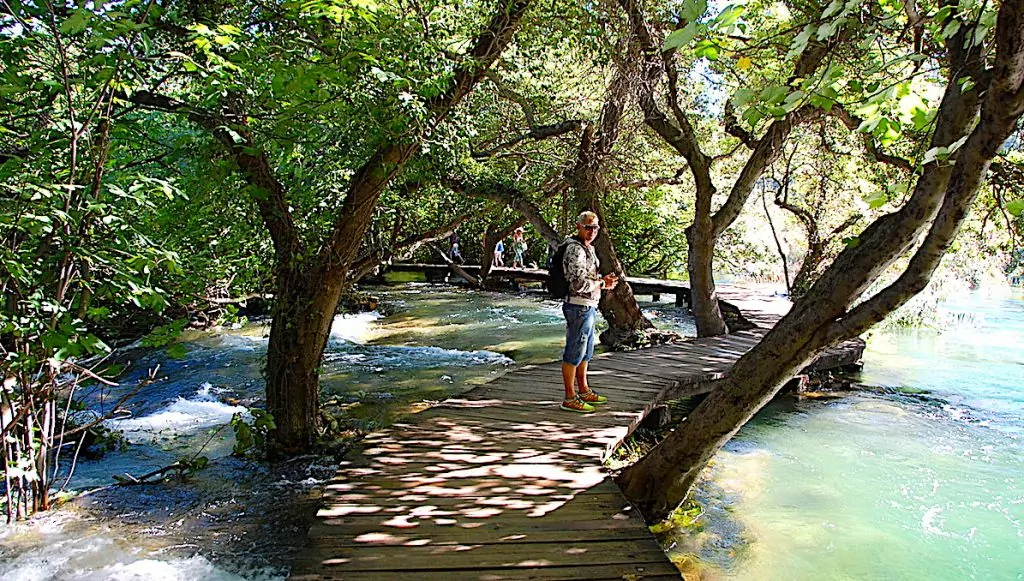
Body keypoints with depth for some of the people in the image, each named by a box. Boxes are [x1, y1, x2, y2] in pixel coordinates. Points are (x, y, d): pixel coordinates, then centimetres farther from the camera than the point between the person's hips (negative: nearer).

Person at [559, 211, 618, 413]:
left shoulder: (587, 248, 15)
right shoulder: (576, 249, -17)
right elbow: (579, 283, -25)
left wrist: (605, 281, 6)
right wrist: (602, 282, -11)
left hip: (588, 307, 11)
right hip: (579, 307, -11)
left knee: (586, 351, 19)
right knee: (574, 352, -4)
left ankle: (584, 391, 31)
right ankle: (570, 399, 3)